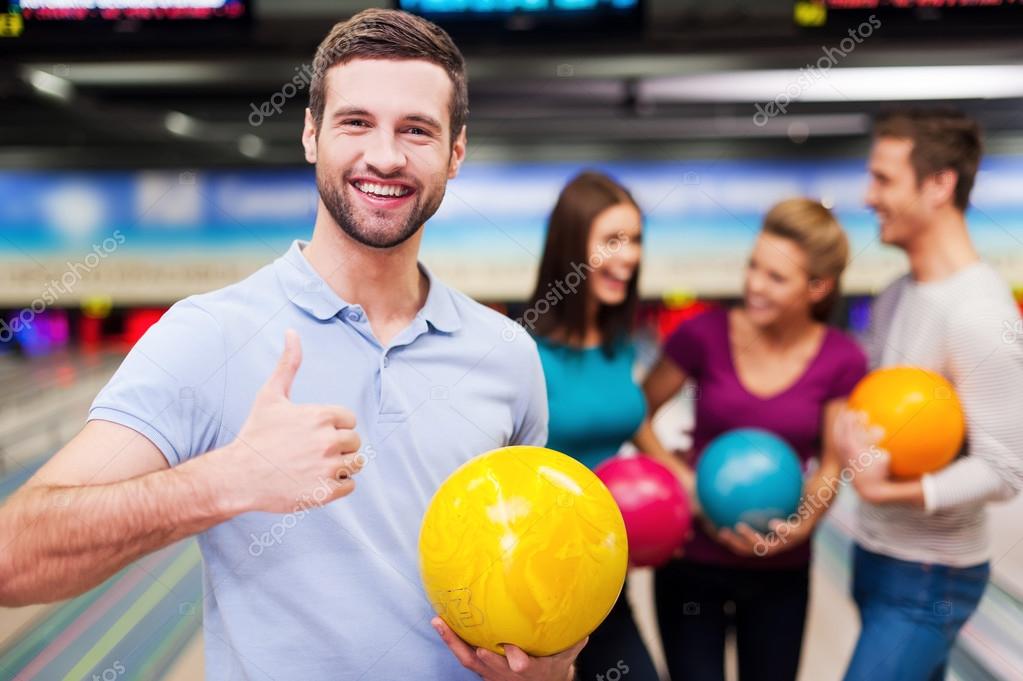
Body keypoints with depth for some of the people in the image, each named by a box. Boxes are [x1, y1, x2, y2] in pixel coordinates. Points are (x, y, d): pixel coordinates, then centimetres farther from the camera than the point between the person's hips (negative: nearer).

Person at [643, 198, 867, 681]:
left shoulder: (842, 361, -8)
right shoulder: (703, 335, -12)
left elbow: (832, 467, -1)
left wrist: (799, 527, -17)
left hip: (781, 571, 2)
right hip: (693, 563, -1)